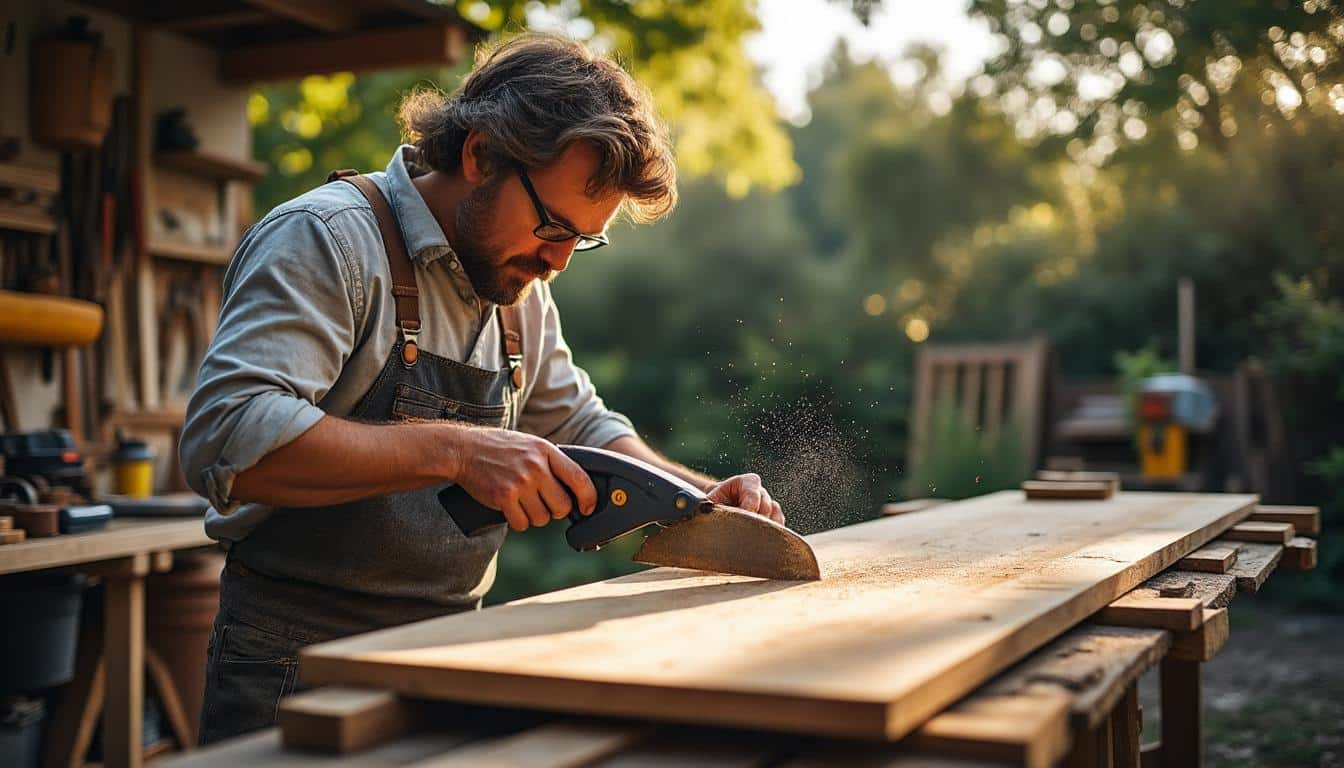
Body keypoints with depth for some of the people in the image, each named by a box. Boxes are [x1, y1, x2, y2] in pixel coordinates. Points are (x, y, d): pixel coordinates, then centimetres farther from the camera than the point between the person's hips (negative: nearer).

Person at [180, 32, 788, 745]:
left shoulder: (519, 290, 9)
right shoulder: (325, 239, -16)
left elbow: (580, 425, 20)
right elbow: (227, 436, -28)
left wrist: (705, 498, 4)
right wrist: (454, 451, -32)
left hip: (451, 659, 7)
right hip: (298, 664, -7)